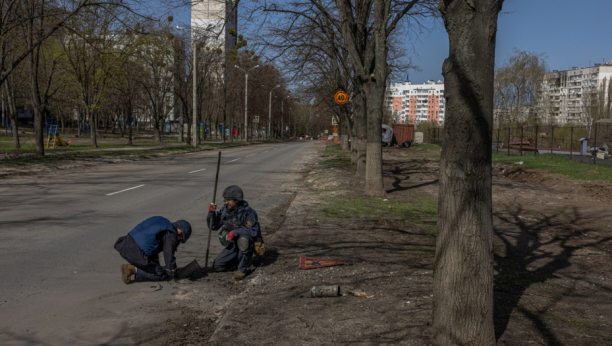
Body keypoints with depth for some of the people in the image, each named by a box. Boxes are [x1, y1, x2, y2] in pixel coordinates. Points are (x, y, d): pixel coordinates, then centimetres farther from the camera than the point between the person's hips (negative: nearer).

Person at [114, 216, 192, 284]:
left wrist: (156, 265, 45)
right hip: (137, 253, -10)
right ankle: (134, 270, -7)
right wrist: (172, 274, 16)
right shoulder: (170, 235, -4)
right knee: (163, 276, 3)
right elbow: (169, 257, -2)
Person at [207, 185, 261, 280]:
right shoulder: (225, 210, -5)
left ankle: (242, 269, -19)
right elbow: (213, 226, 2)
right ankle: (245, 259, 18)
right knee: (217, 266, -1)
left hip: (249, 243, -6)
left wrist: (235, 232, -37)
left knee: (242, 239, -40)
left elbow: (254, 231, -33)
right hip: (233, 245, 6)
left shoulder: (247, 212, -24)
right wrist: (211, 213, -16)